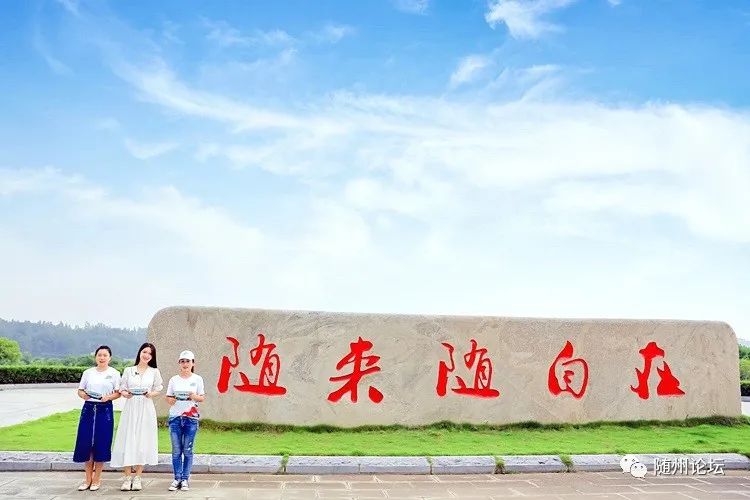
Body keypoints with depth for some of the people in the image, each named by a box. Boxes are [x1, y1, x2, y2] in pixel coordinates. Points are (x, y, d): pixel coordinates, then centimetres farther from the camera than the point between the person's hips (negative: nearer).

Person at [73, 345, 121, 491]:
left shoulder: (114, 373, 2)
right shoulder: (88, 372, 9)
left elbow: (118, 393, 1)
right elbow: (80, 390, 11)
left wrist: (108, 397, -17)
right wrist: (83, 395, -10)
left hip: (105, 410, -2)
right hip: (89, 408, 2)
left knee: (101, 444, -1)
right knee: (86, 443, 2)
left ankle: (96, 479, 13)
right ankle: (88, 478, 17)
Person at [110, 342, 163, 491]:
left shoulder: (154, 372, 7)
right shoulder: (128, 370, 8)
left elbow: (158, 390, 6)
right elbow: (122, 388, 7)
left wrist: (151, 394, -14)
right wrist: (125, 393, -14)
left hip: (146, 409, 0)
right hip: (130, 408, 0)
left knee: (143, 441, 0)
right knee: (127, 440, -2)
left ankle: (138, 477, 9)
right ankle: (127, 477, 6)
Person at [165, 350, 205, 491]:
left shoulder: (197, 379, 4)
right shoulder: (174, 379, 8)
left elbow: (202, 398, 6)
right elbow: (168, 399, 10)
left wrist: (194, 396, -14)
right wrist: (173, 399, -12)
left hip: (191, 418, -1)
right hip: (175, 417, 1)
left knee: (187, 450, 0)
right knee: (176, 451, 2)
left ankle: (185, 479, 8)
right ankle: (177, 479, 11)